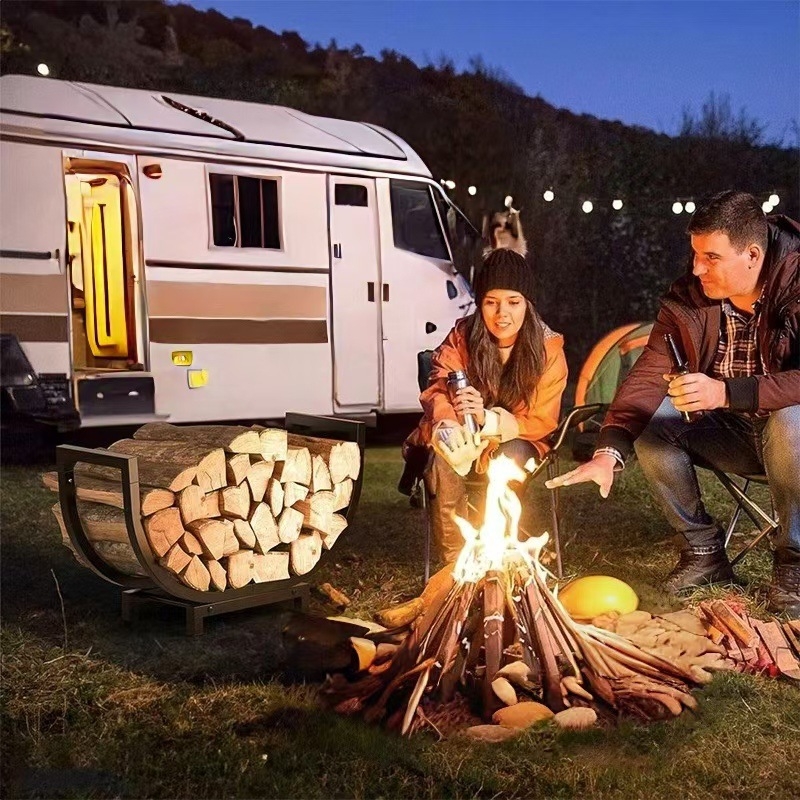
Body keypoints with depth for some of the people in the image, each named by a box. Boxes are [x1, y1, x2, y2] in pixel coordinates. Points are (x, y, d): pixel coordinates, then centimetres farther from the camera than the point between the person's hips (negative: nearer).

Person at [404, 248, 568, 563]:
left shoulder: (548, 349, -11)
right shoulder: (462, 336, -10)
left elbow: (541, 422, -12)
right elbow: (437, 391, -18)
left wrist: (488, 419, -33)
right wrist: (448, 425, -45)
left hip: (512, 444, 0)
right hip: (463, 440, 0)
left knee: (511, 455, -34)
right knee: (444, 458, -33)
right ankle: (455, 561, -24)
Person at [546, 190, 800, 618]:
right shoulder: (688, 298, -7)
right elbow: (647, 375, -15)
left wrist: (726, 391, -44)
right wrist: (608, 452, -29)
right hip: (728, 434, 5)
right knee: (648, 417, -16)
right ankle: (702, 550, -3)